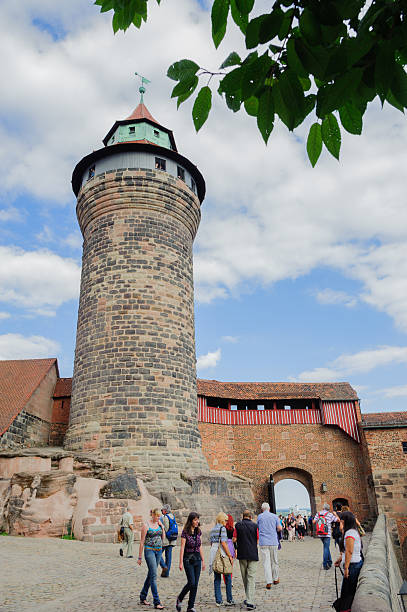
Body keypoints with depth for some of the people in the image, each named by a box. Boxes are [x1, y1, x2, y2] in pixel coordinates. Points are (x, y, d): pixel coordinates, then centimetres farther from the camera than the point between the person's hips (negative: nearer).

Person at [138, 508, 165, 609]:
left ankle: (143, 597, 28)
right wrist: (139, 557, -5)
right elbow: (142, 542, -7)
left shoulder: (159, 524, 6)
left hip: (158, 551, 6)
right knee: (154, 576, -9)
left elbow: (162, 538, 10)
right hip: (149, 550, -6)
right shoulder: (146, 525, -10)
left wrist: (162, 527, -2)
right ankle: (156, 602, -6)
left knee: (151, 575, 14)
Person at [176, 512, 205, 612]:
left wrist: (203, 560, 12)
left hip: (197, 559, 5)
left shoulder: (198, 531, 6)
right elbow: (182, 548, -11)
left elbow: (200, 547, 12)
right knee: (191, 583, -9)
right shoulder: (185, 532, -11)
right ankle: (179, 599, 15)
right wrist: (181, 562, -13)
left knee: (195, 584, 4)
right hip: (188, 559, -5)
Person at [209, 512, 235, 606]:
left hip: (213, 553, 7)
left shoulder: (213, 529, 11)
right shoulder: (222, 528, -11)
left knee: (216, 578, 10)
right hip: (222, 554, -7)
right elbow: (223, 543, -16)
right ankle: (229, 600, 12)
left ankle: (218, 601, 12)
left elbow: (211, 543, 14)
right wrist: (230, 556, -12)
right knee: (228, 577, 7)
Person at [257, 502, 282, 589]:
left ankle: (268, 582, -5)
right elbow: (280, 528, 0)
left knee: (266, 562, -1)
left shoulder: (259, 516, 2)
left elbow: (258, 527, 11)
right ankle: (275, 579, 27)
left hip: (263, 542, -1)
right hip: (273, 542, 1)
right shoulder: (275, 516, 4)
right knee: (274, 561, 15)